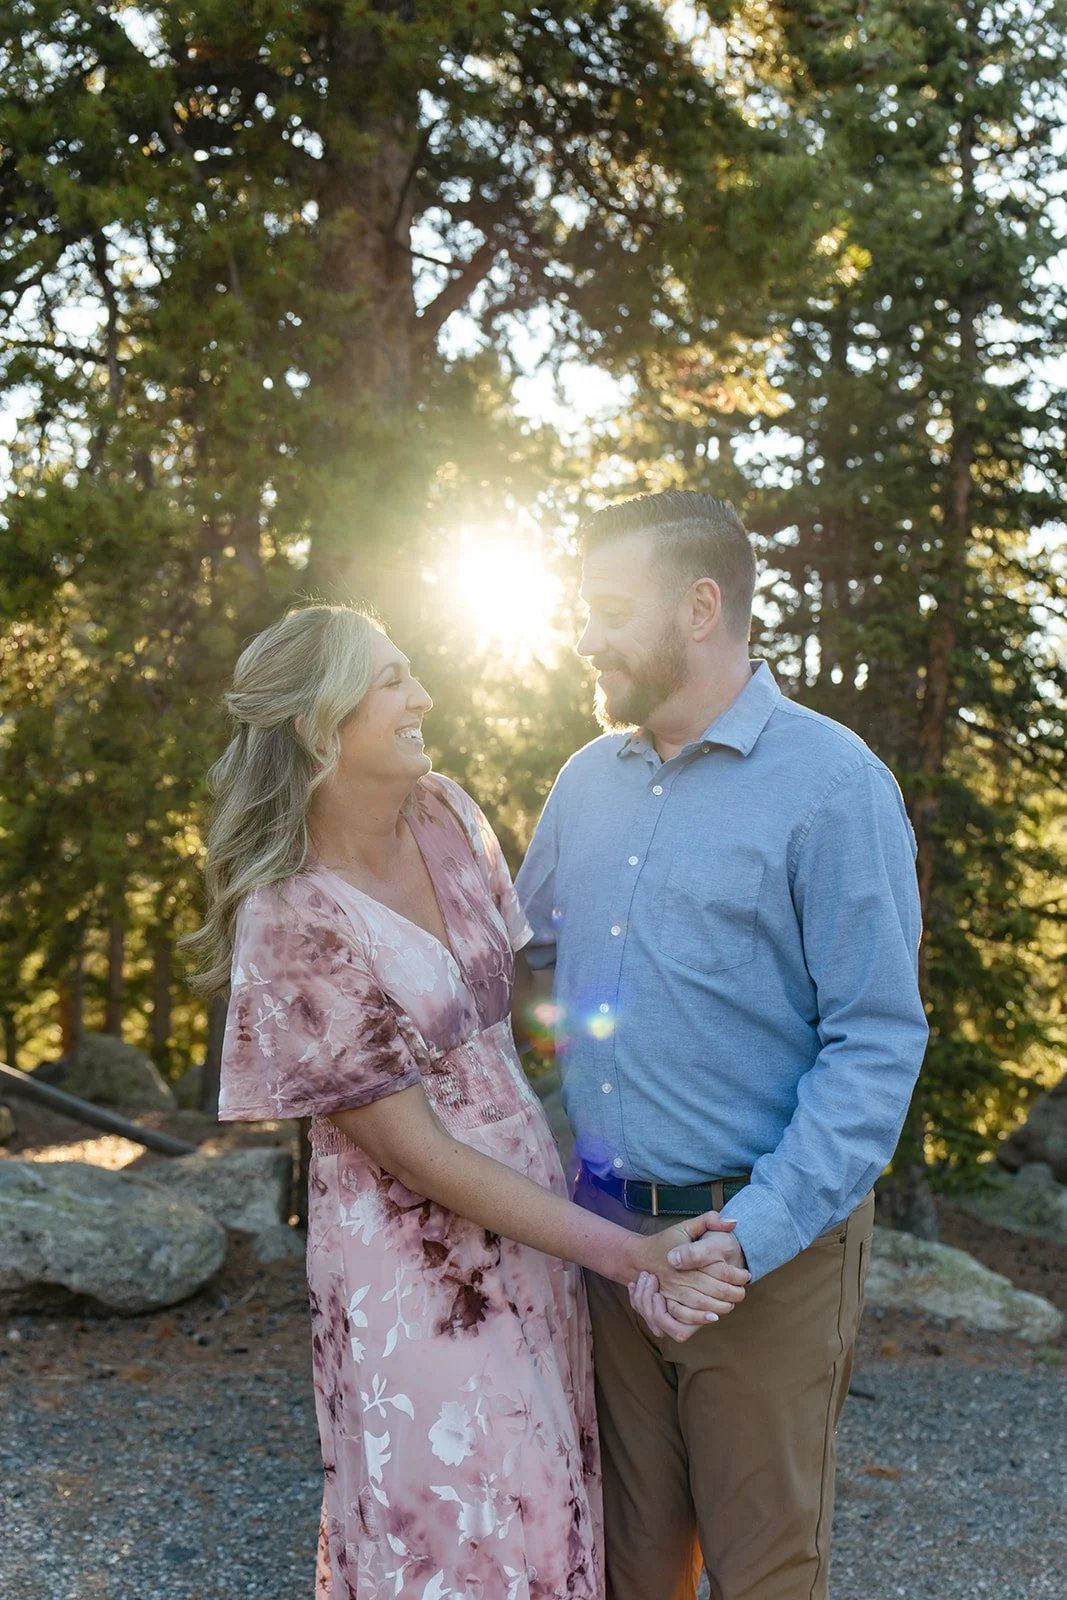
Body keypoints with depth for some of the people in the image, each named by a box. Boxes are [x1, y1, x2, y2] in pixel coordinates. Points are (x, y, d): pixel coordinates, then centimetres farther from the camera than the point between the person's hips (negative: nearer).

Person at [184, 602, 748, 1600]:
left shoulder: (446, 815, -1)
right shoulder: (291, 923, -20)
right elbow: (419, 1154, -18)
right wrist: (626, 1256, -18)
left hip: (532, 1211, 6)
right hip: (415, 1255, -6)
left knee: (543, 1512, 17)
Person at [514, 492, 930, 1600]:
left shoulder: (832, 784, -12)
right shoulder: (587, 782, 8)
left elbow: (877, 1041, -15)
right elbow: (515, 946, 22)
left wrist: (756, 1235, -21)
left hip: (768, 1250, -5)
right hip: (605, 1229, 5)